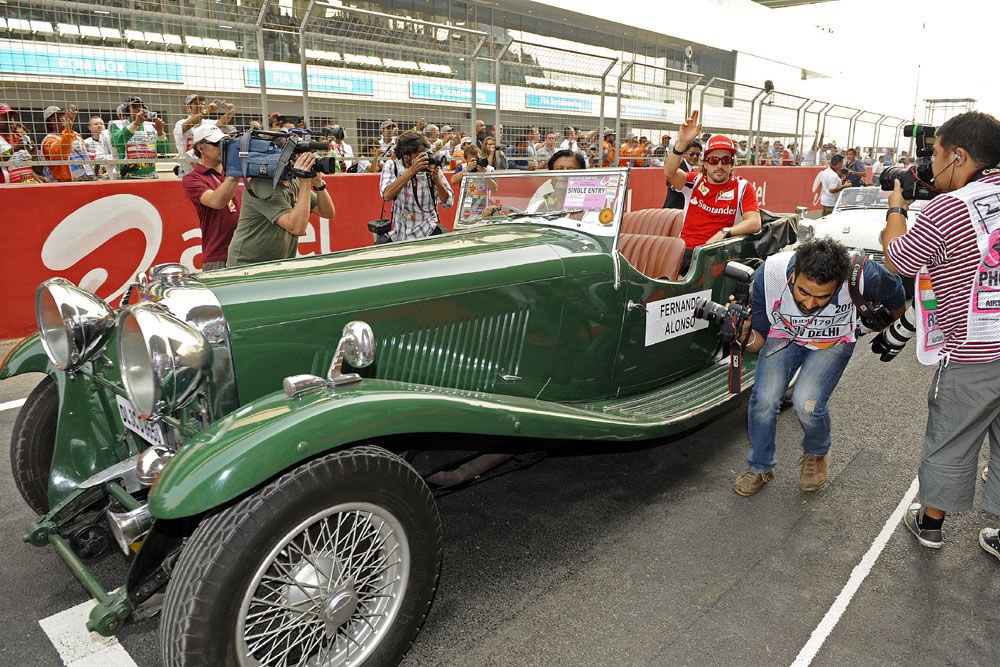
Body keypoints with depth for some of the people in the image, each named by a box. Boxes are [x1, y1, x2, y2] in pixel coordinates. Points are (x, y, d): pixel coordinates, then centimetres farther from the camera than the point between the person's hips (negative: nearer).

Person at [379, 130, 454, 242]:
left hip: (428, 231, 0)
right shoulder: (391, 166, -2)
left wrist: (436, 179, -21)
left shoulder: (432, 167, -2)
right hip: (400, 235, 0)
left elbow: (448, 203, -5)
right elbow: (387, 195, -22)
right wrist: (412, 170, -26)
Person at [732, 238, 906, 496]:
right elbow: (759, 339, -17)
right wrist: (745, 337, -40)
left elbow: (895, 294, -7)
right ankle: (760, 467, 11)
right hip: (784, 333, 1)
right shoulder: (767, 275, -32)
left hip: (834, 341, -1)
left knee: (806, 403, -21)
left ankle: (817, 455, 15)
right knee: (764, 399, -17)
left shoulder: (862, 275, -34)